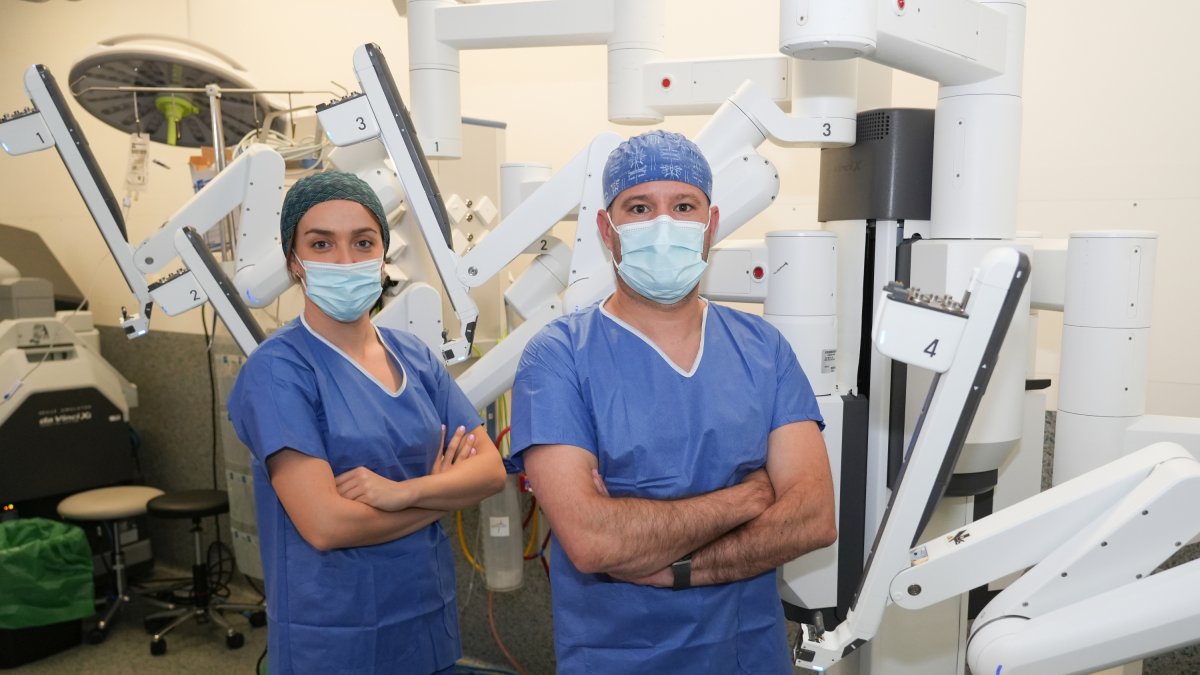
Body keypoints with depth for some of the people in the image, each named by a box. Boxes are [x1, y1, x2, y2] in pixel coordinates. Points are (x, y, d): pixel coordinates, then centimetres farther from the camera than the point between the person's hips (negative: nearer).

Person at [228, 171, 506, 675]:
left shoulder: (415, 356, 2)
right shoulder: (278, 370, -15)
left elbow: (491, 468, -4)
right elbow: (325, 524, -23)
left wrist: (404, 491, -21)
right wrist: (442, 492, -10)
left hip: (431, 620, 6)